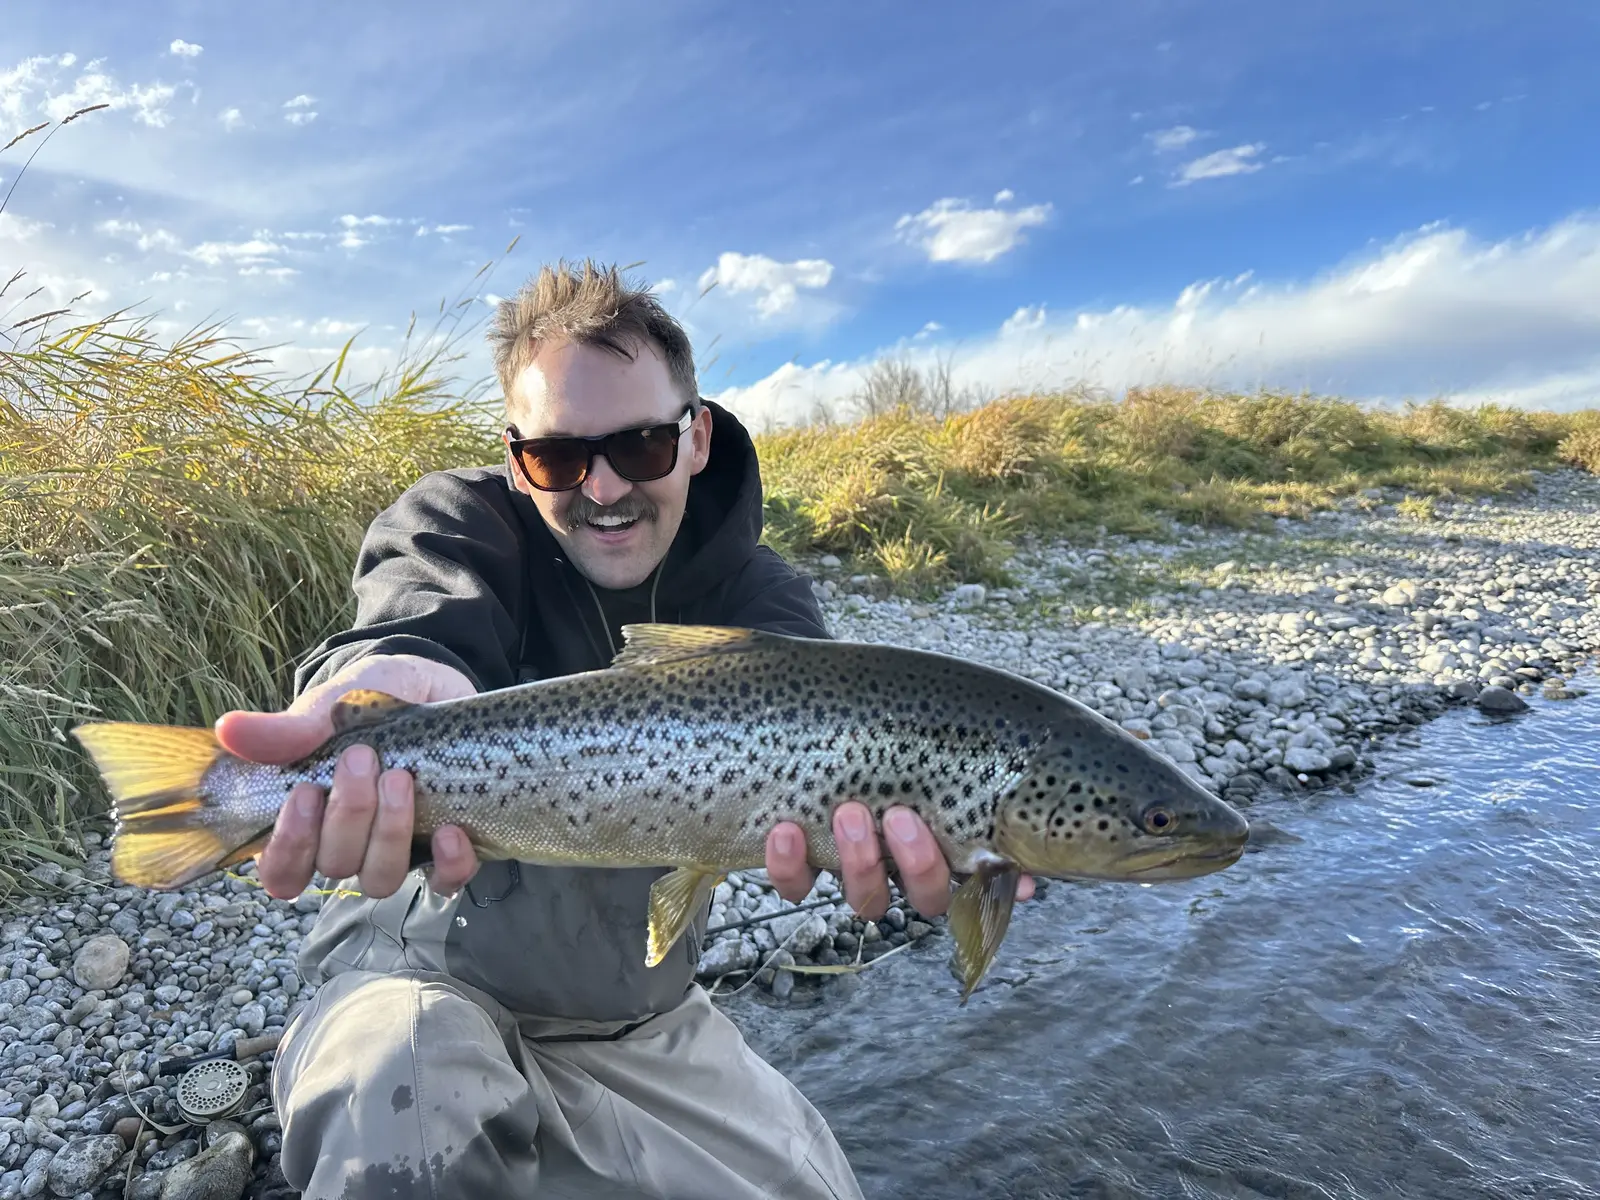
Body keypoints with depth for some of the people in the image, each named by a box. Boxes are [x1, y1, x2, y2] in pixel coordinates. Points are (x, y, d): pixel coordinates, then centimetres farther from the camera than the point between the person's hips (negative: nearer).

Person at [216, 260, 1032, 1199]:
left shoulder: (759, 594, -8)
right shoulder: (454, 520, -12)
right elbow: (425, 618, -35)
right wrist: (409, 679, -61)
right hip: (431, 971, -3)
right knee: (402, 1090, -36)